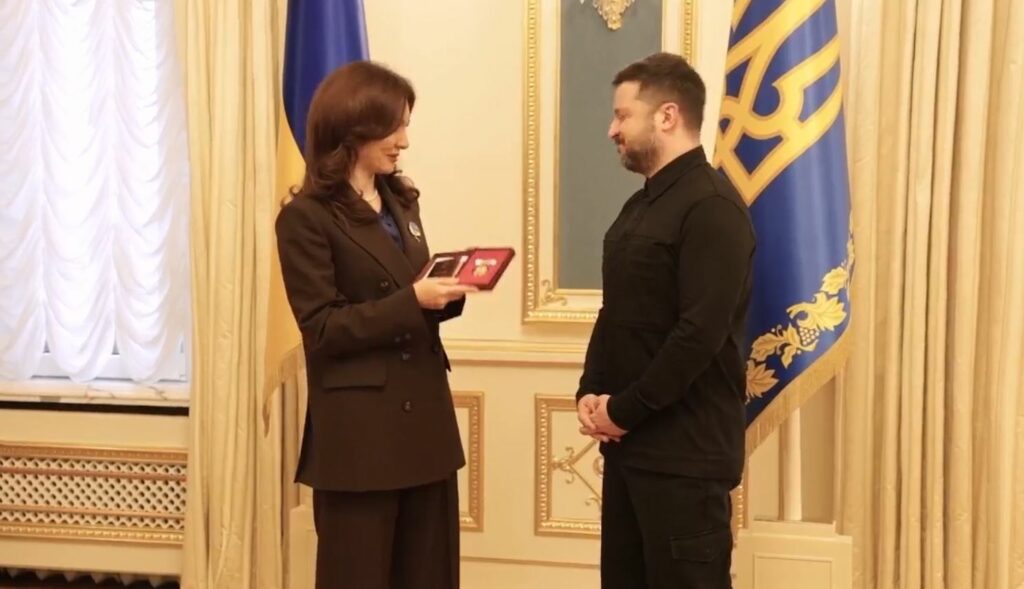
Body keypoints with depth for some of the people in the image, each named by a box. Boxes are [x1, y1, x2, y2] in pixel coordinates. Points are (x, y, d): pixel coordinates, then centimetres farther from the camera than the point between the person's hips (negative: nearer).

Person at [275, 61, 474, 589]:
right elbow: (323, 329, -14)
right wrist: (412, 300, -21)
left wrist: (447, 293, -2)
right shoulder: (307, 217, -9)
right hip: (358, 430, -7)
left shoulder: (401, 202, 13)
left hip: (423, 416, 7)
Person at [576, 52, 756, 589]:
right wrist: (590, 393, 2)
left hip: (685, 450, -9)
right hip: (629, 440, 9)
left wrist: (623, 410, -15)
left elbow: (700, 333, -22)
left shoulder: (711, 206, -14)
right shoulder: (640, 206, 15)